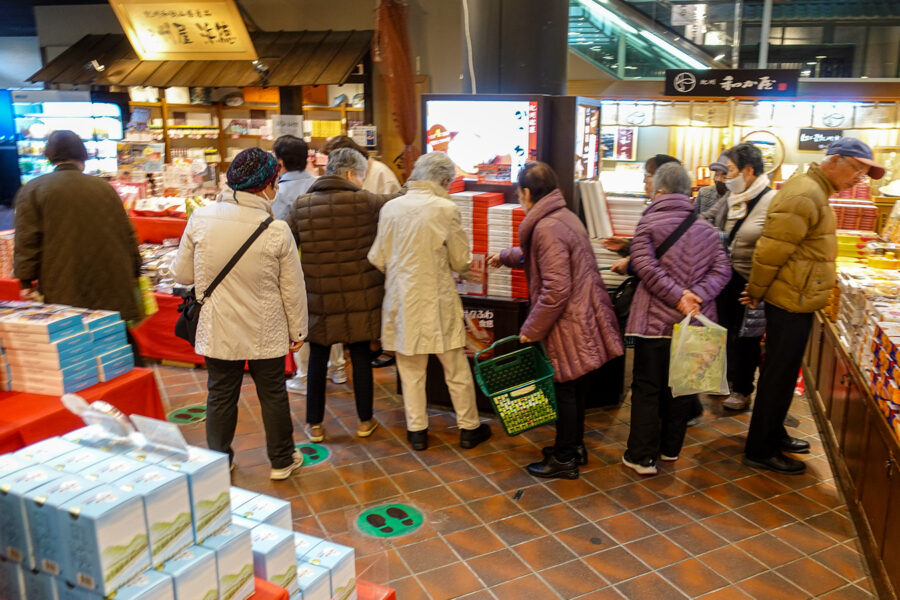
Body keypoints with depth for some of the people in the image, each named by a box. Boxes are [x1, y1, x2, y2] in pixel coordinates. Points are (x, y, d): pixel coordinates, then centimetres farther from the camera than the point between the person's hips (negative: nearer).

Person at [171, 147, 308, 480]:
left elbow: (182, 274, -1)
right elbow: (293, 288, -8)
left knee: (221, 396, 17)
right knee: (273, 395, 15)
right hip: (266, 333, -1)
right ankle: (281, 460, 30)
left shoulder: (200, 218, -11)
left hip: (218, 330, 2)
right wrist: (298, 330, 6)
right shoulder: (276, 229, -16)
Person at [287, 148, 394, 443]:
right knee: (360, 355, 12)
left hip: (318, 297, 1)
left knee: (318, 358, 12)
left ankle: (314, 424, 22)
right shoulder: (366, 202, -10)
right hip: (360, 296, -1)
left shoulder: (301, 205, -3)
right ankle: (365, 421, 24)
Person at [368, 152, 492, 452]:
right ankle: (469, 428, 25)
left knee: (411, 371, 14)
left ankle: (417, 431, 23)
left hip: (401, 301, 3)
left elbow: (378, 260, 3)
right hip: (437, 303, -3)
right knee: (456, 370, 12)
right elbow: (461, 262, -5)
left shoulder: (390, 208, -2)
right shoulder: (446, 209, -12)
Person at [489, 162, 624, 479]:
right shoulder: (564, 216, 11)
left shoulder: (547, 228, -21)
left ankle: (564, 459, 19)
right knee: (576, 388, 20)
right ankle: (575, 446, 35)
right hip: (585, 319, 9)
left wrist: (531, 329, -16)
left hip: (570, 326, -9)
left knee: (566, 390, 4)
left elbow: (556, 290, -26)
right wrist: (505, 256, 44)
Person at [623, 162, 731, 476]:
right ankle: (670, 448, 28)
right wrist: (698, 294, -10)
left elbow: (647, 267, -18)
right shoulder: (706, 229, 8)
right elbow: (721, 269, 0)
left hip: (656, 320, -4)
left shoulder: (648, 224, -5)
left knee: (646, 387, 4)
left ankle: (642, 456, 7)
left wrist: (677, 296, -17)